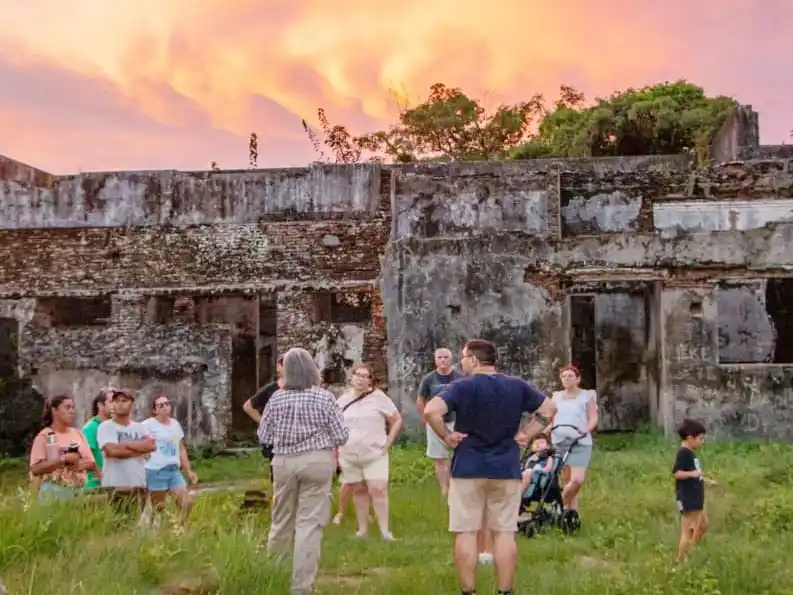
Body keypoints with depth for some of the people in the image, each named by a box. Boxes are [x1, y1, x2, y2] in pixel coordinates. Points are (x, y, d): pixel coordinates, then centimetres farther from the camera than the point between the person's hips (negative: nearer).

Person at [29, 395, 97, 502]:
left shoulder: (78, 434, 12)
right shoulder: (44, 436, -3)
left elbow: (92, 463, 12)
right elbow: (35, 468, -13)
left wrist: (81, 464, -10)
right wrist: (63, 460, -17)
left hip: (77, 491, 5)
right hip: (54, 492, -5)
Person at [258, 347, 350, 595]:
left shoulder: (277, 398, -1)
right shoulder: (324, 397, -7)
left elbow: (263, 436, 5)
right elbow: (341, 436, -3)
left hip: (283, 462, 3)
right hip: (316, 461, -2)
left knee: (282, 520, 17)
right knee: (310, 523, 0)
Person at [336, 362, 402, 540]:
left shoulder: (378, 397, -3)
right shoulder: (342, 401, 6)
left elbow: (397, 421, 1)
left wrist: (387, 444, -5)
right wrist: (334, 454, 8)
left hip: (375, 454, -3)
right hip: (349, 456, 3)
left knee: (378, 490, -10)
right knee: (359, 491, 8)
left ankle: (385, 531, -8)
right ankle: (362, 529, 15)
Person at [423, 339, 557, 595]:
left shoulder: (462, 387, -10)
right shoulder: (517, 386, 4)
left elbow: (431, 411, -23)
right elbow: (549, 408, 11)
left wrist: (446, 435, -9)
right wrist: (526, 434, 8)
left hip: (468, 469, -3)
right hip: (506, 469, 3)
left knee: (466, 532, 4)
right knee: (504, 533, 8)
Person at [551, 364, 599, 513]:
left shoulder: (587, 396, 6)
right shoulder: (556, 396, 17)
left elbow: (593, 418, -1)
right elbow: (550, 418, 16)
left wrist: (586, 429, -22)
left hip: (579, 443, -4)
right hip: (559, 442, 4)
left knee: (577, 479, -17)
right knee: (567, 481, 3)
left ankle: (561, 504, 2)